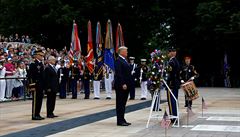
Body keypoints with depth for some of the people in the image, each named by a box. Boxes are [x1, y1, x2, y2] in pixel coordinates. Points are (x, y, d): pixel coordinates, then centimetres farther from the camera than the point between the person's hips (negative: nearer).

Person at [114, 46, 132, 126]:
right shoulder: (118, 61, -13)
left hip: (126, 85, 9)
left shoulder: (125, 60, 17)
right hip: (121, 86, -9)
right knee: (120, 103, -4)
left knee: (123, 103, 12)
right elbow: (119, 74, -19)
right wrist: (123, 84, -23)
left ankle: (122, 120, 18)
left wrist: (128, 84, 14)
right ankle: (120, 121, -1)